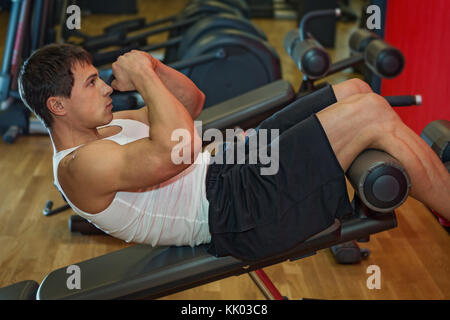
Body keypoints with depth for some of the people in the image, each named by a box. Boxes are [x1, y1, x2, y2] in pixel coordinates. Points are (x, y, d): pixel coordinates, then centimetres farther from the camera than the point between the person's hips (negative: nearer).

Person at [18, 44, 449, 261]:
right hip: (235, 211, -11)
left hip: (233, 166, 11)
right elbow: (174, 151, -32)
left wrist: (151, 67, 2)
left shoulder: (104, 129, 16)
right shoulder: (79, 167, -15)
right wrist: (143, 76, -19)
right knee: (372, 113, -16)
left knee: (354, 90, 6)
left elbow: (192, 100, 21)